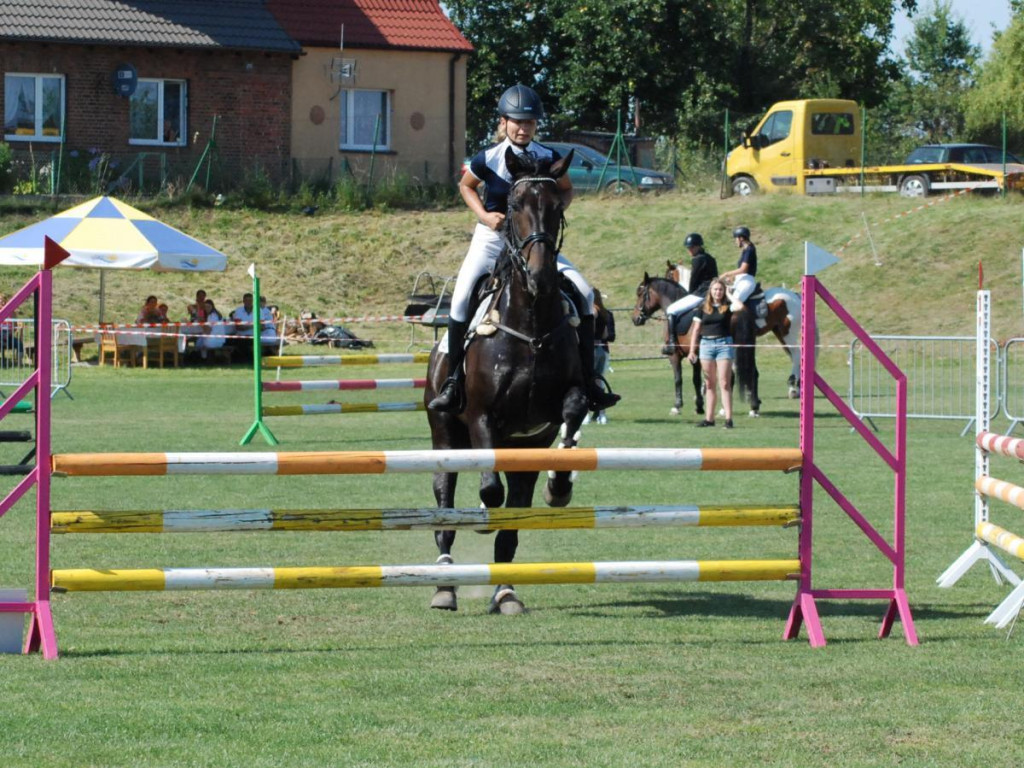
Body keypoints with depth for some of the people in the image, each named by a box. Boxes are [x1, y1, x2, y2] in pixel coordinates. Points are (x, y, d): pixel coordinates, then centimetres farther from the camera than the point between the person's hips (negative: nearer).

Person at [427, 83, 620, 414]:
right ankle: (453, 381, -12)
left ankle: (588, 380, -5)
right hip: (492, 238, -2)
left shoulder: (549, 158, -9)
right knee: (462, 297, -24)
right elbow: (466, 186, 6)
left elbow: (566, 189, 9)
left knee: (584, 292, -13)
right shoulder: (488, 159, -13)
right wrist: (483, 214, -11)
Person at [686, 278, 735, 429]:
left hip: (724, 344, -3)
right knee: (710, 384, 9)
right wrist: (692, 351, 2)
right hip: (706, 344, 3)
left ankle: (728, 418, -8)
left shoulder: (727, 307, 1)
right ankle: (710, 419, 13)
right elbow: (696, 330, 8)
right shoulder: (703, 308, 7)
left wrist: (729, 294, -4)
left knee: (724, 384, -7)